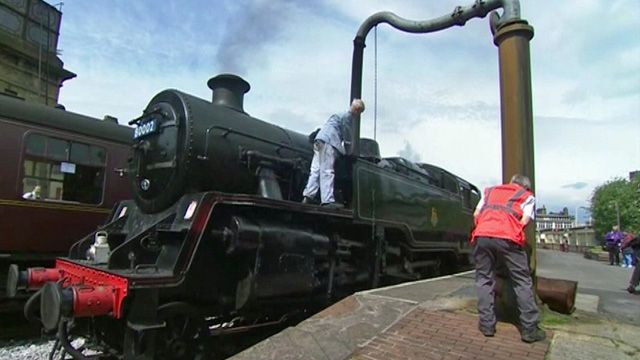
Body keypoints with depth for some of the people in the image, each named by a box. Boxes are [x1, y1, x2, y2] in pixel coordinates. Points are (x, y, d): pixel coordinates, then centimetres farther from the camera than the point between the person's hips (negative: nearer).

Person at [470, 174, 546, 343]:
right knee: (522, 282, 10)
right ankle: (529, 329, 12)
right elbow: (524, 221, 8)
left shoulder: (490, 190, 31)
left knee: (484, 279, 13)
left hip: (482, 235, 2)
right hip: (508, 238, -2)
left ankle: (487, 324, 12)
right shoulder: (528, 196, 23)